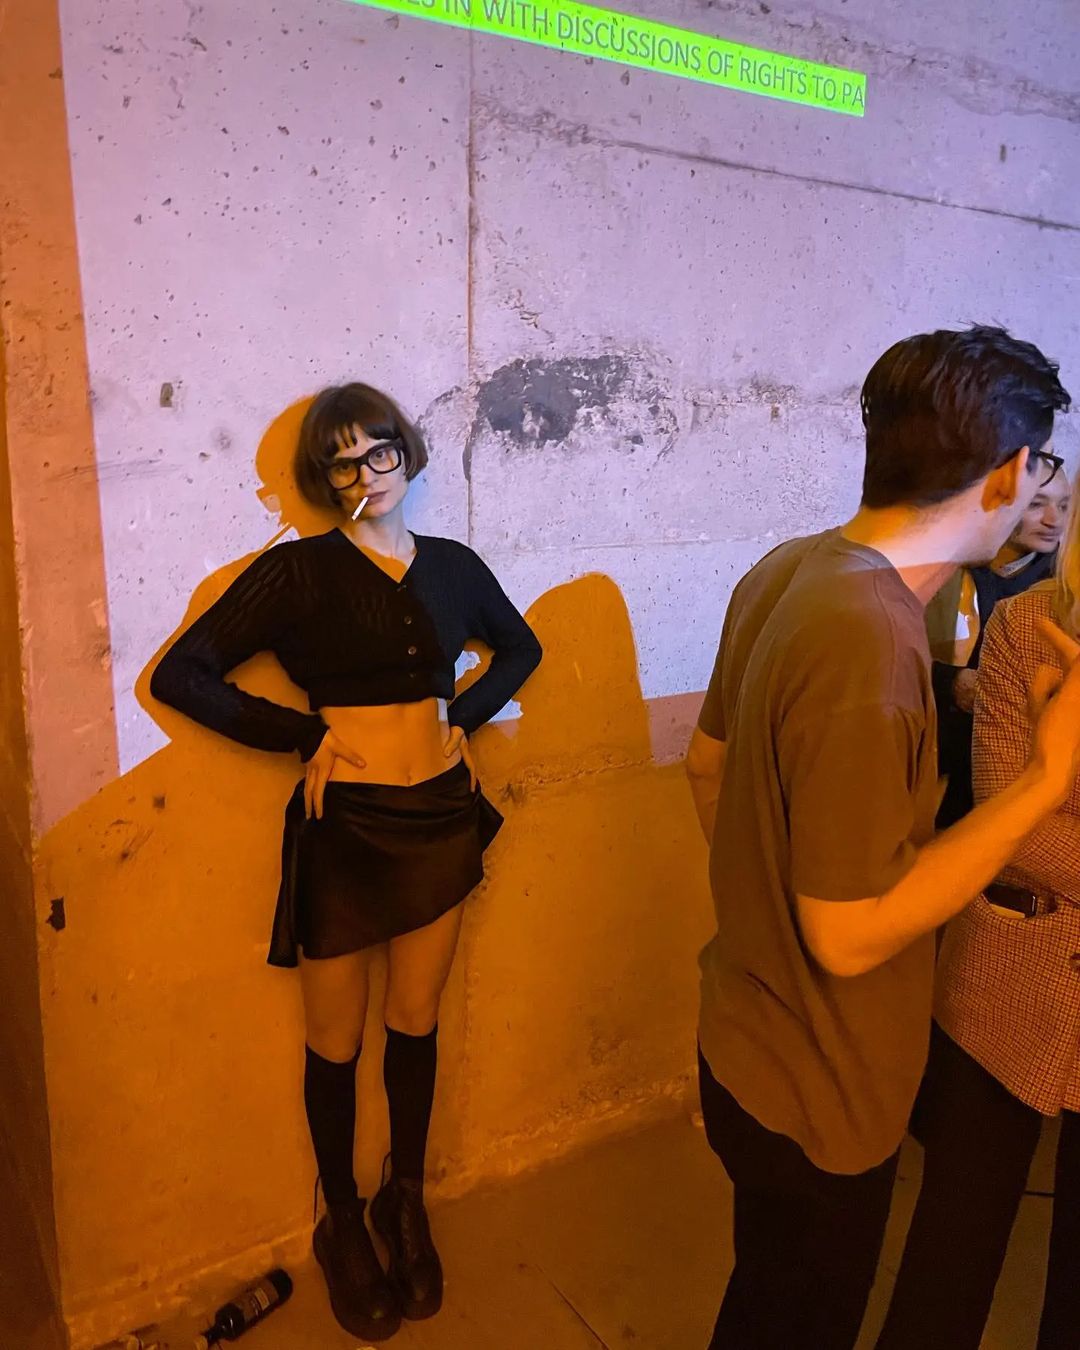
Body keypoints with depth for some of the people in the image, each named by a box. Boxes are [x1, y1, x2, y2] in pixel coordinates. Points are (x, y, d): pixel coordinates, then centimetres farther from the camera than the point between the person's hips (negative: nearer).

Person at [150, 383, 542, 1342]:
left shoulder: (452, 567, 3)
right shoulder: (298, 571, -8)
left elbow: (521, 647, 20)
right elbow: (181, 675, -11)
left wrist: (465, 717, 5)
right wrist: (305, 736, -12)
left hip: (442, 818, 3)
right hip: (343, 825, -3)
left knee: (416, 1024, 16)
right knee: (337, 1041, 12)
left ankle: (407, 1199, 40)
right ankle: (342, 1222, 37)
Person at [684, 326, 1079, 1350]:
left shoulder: (788, 569, -5)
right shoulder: (870, 642, -32)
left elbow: (710, 763, 6)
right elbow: (851, 935, -27)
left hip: (748, 1039, 7)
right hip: (815, 1093, -7)